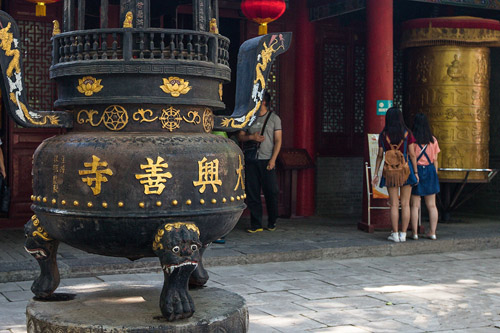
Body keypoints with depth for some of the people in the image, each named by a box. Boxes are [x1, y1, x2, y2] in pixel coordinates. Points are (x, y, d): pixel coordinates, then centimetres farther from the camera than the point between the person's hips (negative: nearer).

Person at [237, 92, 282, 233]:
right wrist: (251, 137, -9)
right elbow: (240, 136, 12)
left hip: (267, 160, -3)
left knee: (271, 192, -2)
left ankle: (272, 222, 15)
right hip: (251, 160, 3)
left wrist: (273, 159, -9)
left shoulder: (274, 118, 4)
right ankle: (256, 224, 7)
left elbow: (278, 141, 0)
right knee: (252, 192, 1)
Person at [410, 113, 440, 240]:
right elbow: (435, 160, 6)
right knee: (431, 205, 9)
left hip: (415, 171, -3)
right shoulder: (433, 140, 3)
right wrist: (434, 174, 15)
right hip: (430, 171, 3)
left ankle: (415, 233, 4)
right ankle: (432, 232, 11)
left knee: (415, 205, 3)